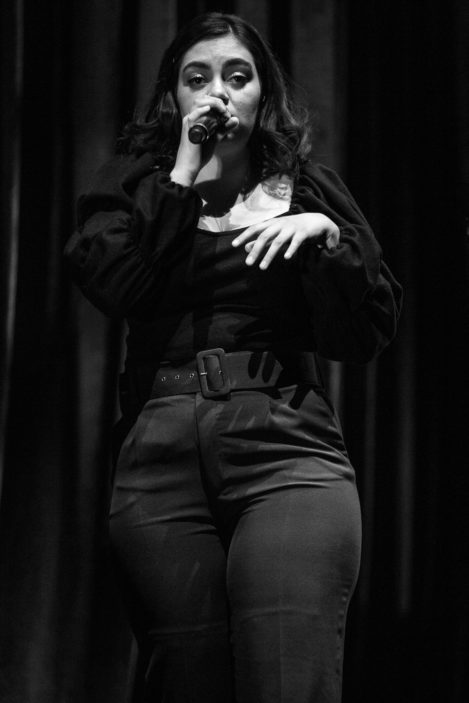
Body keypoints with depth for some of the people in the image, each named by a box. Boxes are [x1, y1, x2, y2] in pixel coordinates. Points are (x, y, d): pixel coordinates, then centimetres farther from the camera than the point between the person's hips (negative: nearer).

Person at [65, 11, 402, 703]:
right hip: (160, 458, 1)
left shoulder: (308, 191, 15)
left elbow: (367, 335, 8)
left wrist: (326, 234, -6)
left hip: (285, 449, -1)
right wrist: (183, 178, -2)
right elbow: (107, 284, -5)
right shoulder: (137, 186, 16)